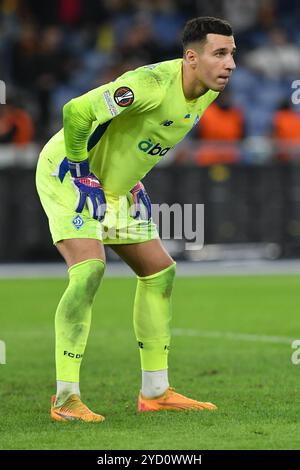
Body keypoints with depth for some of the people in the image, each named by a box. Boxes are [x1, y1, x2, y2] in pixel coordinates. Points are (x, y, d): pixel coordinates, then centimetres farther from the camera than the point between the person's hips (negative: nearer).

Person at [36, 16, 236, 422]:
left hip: (116, 187, 9)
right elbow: (77, 111, -36)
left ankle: (155, 393, 19)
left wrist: (133, 176, 12)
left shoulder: (209, 91, -3)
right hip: (68, 173, -9)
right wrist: (81, 174, -25)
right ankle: (66, 399, -22)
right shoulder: (151, 85, -32)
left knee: (160, 272, 9)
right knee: (89, 268, -26)